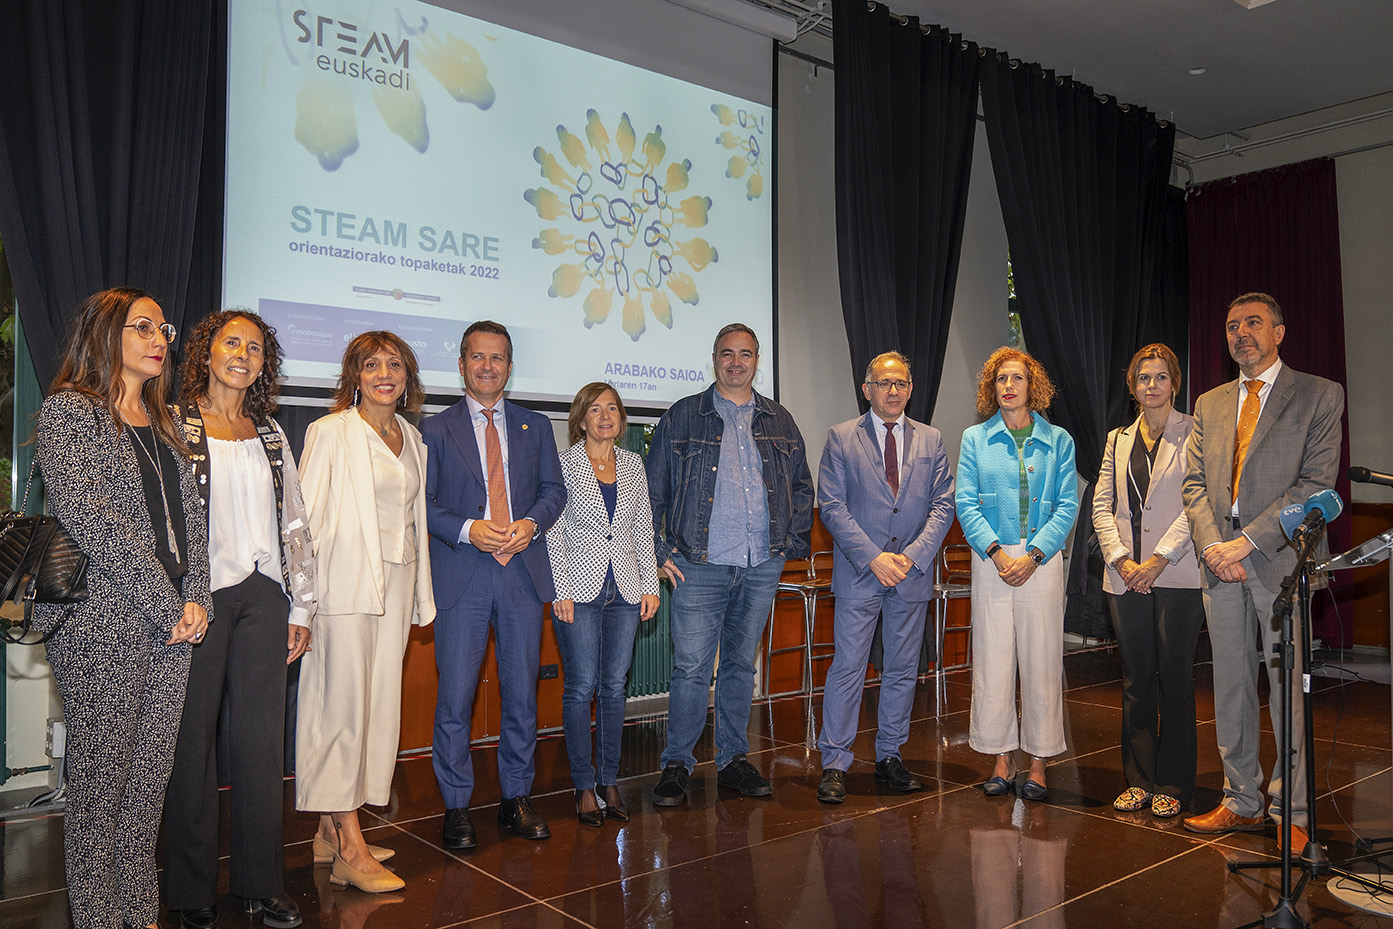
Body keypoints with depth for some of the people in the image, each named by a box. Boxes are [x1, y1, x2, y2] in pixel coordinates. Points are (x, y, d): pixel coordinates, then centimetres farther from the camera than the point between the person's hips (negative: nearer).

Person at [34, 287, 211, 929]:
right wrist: (166, 606, -14)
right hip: (102, 622, -6)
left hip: (171, 624, 6)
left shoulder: (163, 424, 17)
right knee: (101, 777, 3)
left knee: (151, 774, 10)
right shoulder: (68, 410, -3)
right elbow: (88, 516, -13)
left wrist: (195, 598, 0)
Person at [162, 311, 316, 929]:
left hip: (261, 596, 4)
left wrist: (300, 606, 12)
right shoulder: (174, 426, 2)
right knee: (194, 737, 3)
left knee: (262, 740, 6)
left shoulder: (271, 436, 16)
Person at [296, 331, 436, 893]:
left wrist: (420, 593, 18)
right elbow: (306, 515, -6)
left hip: (396, 584, 7)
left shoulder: (412, 440, 16)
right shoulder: (331, 432, -3)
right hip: (346, 582, -7)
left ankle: (330, 831, 19)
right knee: (344, 705, -6)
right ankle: (350, 852, -1)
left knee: (380, 703, 7)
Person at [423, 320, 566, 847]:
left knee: (522, 693, 8)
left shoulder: (535, 427, 14)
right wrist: (467, 529, -14)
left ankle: (516, 799, 21)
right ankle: (456, 808, 13)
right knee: (455, 696, -1)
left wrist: (531, 523, -8)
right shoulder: (435, 430, 6)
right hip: (462, 576, -2)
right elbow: (422, 501, 1)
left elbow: (554, 489, 12)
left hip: (523, 572, 3)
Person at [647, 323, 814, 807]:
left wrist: (793, 542, 10)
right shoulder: (683, 416, 3)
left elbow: (802, 487, 20)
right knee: (691, 668, -4)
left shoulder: (779, 421, 13)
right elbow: (653, 490, 3)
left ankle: (733, 760, 23)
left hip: (762, 566, 3)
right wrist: (660, 551, -3)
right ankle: (677, 764, 9)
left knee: (741, 664, 12)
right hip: (701, 566, -3)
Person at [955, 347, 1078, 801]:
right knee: (992, 661, 2)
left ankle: (1038, 762, 14)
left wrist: (1033, 555, -10)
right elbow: (966, 503, 2)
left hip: (1042, 562, 0)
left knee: (1042, 662, 2)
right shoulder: (975, 439, 8)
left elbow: (1067, 505, 2)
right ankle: (1002, 759, 15)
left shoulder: (1057, 440, 7)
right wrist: (996, 551, -11)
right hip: (991, 560, 0)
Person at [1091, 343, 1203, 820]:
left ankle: (1171, 785, 15)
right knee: (1136, 680, 9)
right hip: (1126, 578, 4)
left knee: (1174, 678, 3)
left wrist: (1160, 559, -14)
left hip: (1177, 575, -4)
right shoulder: (1118, 440, 14)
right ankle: (1138, 780, 20)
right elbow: (1102, 506, 9)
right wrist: (1122, 561, -5)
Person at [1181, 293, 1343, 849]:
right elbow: (1194, 484, 11)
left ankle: (1290, 812, 11)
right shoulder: (1209, 405, 16)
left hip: (1281, 560, -4)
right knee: (1231, 685, 9)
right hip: (1221, 563, 5)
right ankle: (1242, 802, 20)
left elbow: (1316, 483, -8)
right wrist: (1213, 545, -6)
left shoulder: (1320, 396, 2)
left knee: (1288, 689, -1)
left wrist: (1247, 542, -14)